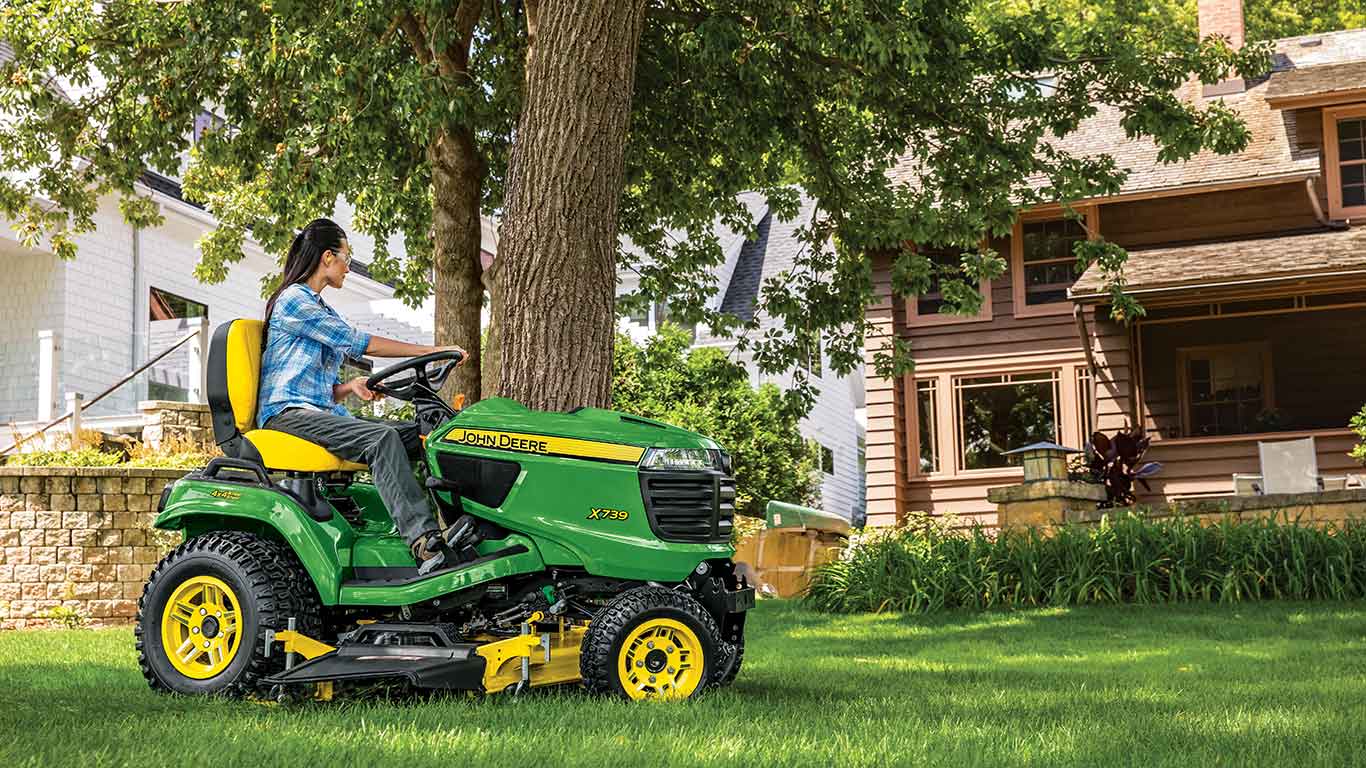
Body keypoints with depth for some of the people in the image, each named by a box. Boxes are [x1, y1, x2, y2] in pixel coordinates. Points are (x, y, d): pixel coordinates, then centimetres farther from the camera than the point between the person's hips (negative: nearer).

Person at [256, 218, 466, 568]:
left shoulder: (321, 310, 26)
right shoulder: (293, 301, -4)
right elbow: (358, 342, -10)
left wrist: (350, 387, 0)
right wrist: (432, 350, -9)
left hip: (321, 413, 9)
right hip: (288, 412, -9)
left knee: (418, 433, -12)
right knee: (382, 438, -32)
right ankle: (423, 540, -43)